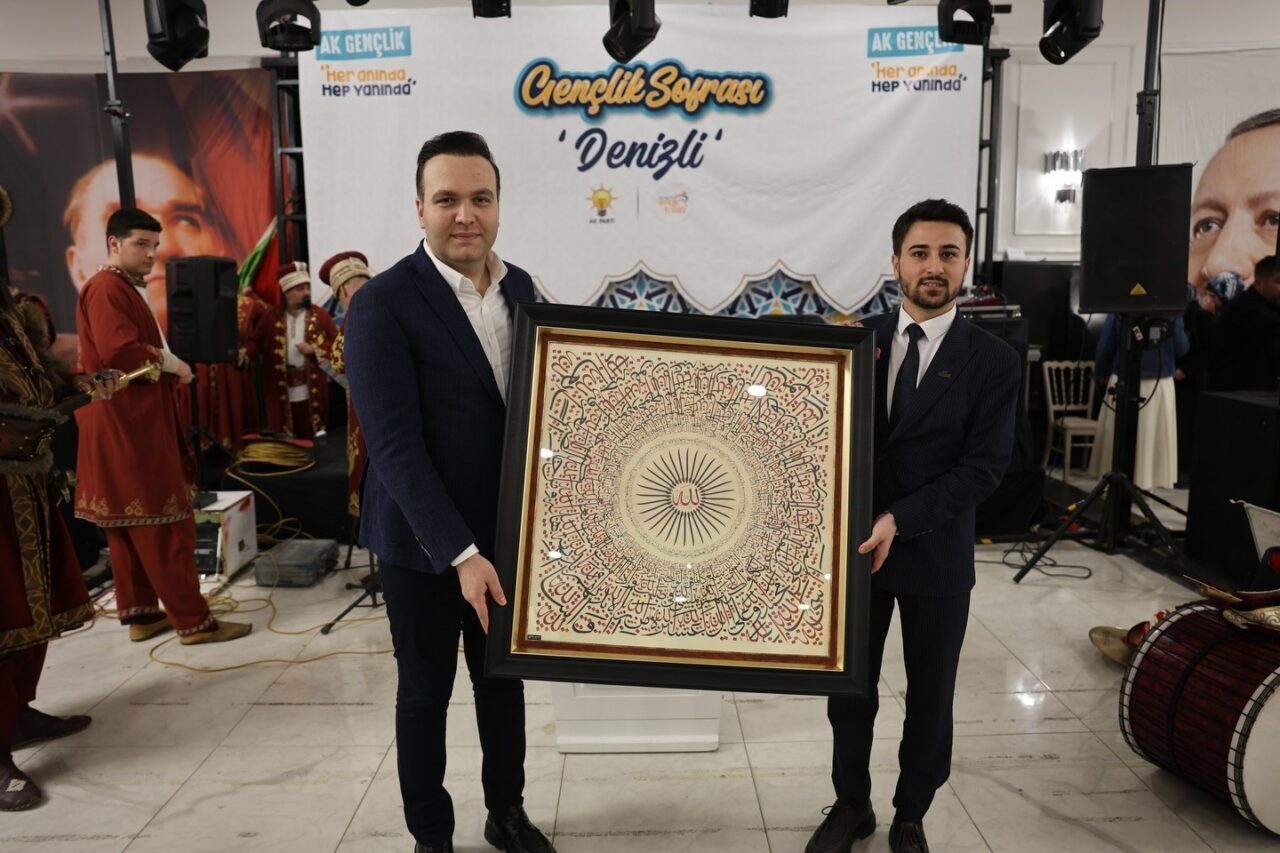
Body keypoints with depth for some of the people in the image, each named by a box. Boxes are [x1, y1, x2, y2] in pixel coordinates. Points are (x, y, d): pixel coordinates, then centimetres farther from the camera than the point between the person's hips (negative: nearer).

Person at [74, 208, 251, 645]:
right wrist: (172, 364, -12)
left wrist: (168, 370, 3)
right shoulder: (107, 288, -13)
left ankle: (141, 613, 21)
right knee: (164, 524, -8)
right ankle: (193, 620, -3)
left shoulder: (128, 289, 20)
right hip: (127, 423, -11)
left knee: (130, 524, 13)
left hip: (137, 419, 11)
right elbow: (118, 351, -25)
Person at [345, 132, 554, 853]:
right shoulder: (383, 304, -17)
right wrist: (459, 552, -23)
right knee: (426, 692, 13)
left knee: (505, 679, 19)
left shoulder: (521, 288, 1)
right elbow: (394, 444, -21)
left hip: (507, 533, 5)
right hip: (425, 543, -5)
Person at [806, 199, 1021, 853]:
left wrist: (900, 520, -19)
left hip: (936, 555, -1)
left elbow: (983, 468, -12)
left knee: (930, 699, 14)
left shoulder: (994, 362, -6)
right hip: (856, 545, 2)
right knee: (849, 690, 13)